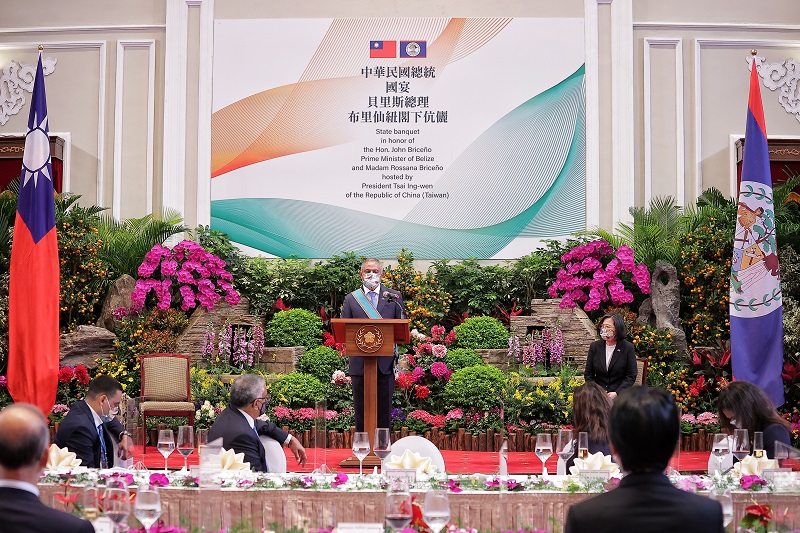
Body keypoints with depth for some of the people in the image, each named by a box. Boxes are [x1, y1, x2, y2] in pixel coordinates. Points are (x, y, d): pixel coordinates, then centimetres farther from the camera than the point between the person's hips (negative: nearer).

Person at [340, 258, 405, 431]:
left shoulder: (394, 297, 9)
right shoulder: (351, 299, 9)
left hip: (385, 363, 0)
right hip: (360, 363, 0)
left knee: (384, 409, 2)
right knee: (361, 409, 4)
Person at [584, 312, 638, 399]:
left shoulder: (628, 348, 1)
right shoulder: (594, 346, 10)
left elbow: (631, 377, 0)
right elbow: (588, 374, 12)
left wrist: (617, 393, -12)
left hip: (619, 396, -2)